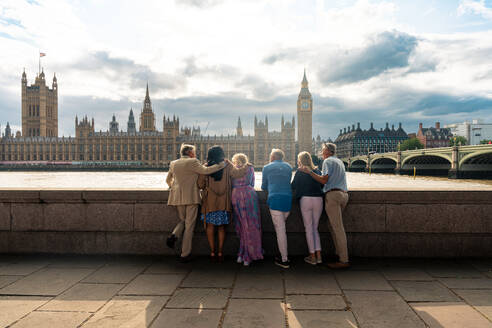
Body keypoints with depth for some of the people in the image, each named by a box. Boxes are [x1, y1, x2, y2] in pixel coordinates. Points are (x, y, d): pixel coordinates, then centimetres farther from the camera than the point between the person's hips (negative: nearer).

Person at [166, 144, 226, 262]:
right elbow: (205, 170, -17)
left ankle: (174, 235, -5)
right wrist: (221, 165, -10)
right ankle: (185, 255, 4)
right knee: (189, 225, 2)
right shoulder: (193, 162, -8)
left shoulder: (173, 164, 11)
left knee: (182, 220, 24)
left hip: (178, 198, 5)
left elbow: (168, 180, 20)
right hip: (191, 197, -5)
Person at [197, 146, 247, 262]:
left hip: (209, 202, 0)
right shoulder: (227, 166, -3)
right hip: (223, 202, 1)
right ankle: (220, 253, 11)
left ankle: (212, 253, 10)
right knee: (221, 227, 10)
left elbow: (200, 184, -2)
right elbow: (237, 173, -18)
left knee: (210, 226, 8)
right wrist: (247, 167, -4)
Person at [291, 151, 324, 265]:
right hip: (318, 200, 4)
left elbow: (293, 186, 9)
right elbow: (322, 184, 19)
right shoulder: (317, 171, 13)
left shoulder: (300, 172, 4)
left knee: (309, 228, 5)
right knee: (315, 228, 15)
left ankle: (312, 257, 6)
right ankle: (318, 255, 10)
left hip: (306, 199, -3)